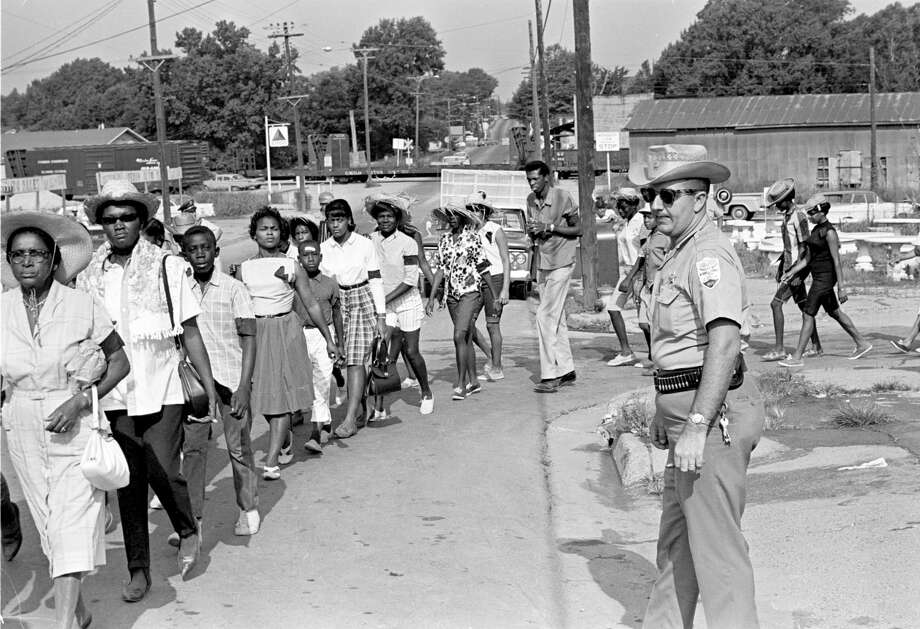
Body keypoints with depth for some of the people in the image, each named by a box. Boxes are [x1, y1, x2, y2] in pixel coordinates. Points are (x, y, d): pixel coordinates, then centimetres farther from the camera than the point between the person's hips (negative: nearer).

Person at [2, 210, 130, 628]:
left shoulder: (82, 306, -9)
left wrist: (78, 402, -13)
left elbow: (120, 360, -3)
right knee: (48, 523, 13)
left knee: (72, 524, -10)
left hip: (76, 425, -4)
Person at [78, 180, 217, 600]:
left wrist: (210, 387, -2)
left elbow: (190, 332, 1)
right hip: (114, 397, 3)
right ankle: (138, 571, 19)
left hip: (161, 391, -3)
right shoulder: (89, 277, 6)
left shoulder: (167, 267, -2)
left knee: (162, 472, -11)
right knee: (129, 484, 7)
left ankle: (188, 531, 20)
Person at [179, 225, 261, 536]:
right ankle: (192, 518, 6)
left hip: (231, 377, -2)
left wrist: (244, 386, -11)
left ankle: (249, 510, 18)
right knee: (192, 446, 0)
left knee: (238, 445, 3)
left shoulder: (234, 289, -2)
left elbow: (248, 338, -3)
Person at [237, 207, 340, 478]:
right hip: (256, 332, 3)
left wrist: (329, 339, 5)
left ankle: (272, 461, -6)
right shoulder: (245, 269, 6)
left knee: (282, 395, -7)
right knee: (264, 394, 9)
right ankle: (286, 438, 38)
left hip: (286, 331, -3)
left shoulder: (292, 266, 0)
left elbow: (311, 305, 4)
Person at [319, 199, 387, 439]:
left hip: (363, 302, -3)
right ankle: (363, 407, 21)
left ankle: (350, 419, -13)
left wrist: (381, 316, -4)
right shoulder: (323, 248, 3)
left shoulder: (365, 245, -3)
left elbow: (376, 281, -1)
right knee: (341, 358, 2)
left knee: (355, 360, -11)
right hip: (335, 304, 3)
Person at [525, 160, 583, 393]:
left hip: (561, 264, -7)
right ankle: (566, 371, 18)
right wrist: (532, 231, -7)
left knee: (545, 316, -14)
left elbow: (578, 229, -8)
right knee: (557, 320, 11)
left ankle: (550, 376, -12)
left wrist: (549, 227, -19)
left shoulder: (563, 198, -13)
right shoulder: (531, 200, 8)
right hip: (542, 265, 7)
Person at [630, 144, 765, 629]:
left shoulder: (709, 254, -18)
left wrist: (696, 425, -33)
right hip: (687, 410, 11)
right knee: (675, 539, 20)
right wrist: (665, 411, 28)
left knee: (716, 546, -4)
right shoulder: (679, 252, 16)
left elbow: (725, 343, -29)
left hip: (713, 413, -11)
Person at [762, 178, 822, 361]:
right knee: (803, 306, 12)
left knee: (776, 304, -13)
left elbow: (804, 248, -19)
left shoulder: (799, 218, -16)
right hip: (789, 266, 10)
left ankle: (779, 348, -12)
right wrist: (780, 267, 21)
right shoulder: (787, 216, 13)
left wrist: (797, 272, -22)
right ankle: (816, 346, 19)